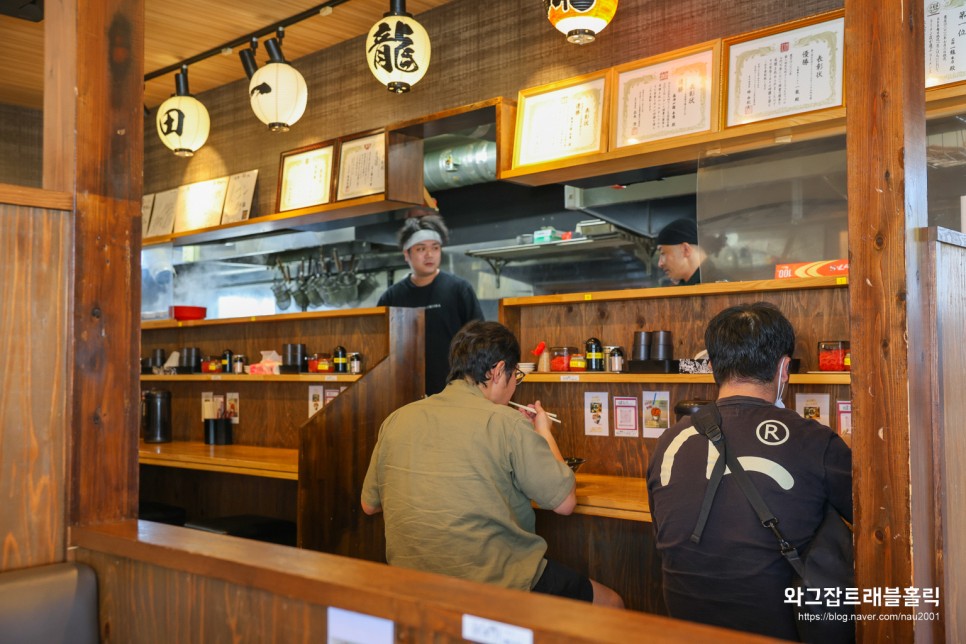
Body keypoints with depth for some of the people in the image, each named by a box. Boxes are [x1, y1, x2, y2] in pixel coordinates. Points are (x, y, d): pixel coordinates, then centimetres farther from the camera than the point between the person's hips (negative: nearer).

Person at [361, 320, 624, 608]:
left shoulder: (396, 420, 1)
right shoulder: (507, 423, -14)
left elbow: (369, 504, 11)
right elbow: (564, 502, -8)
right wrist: (544, 433, 8)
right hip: (494, 583, -7)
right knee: (610, 604, 16)